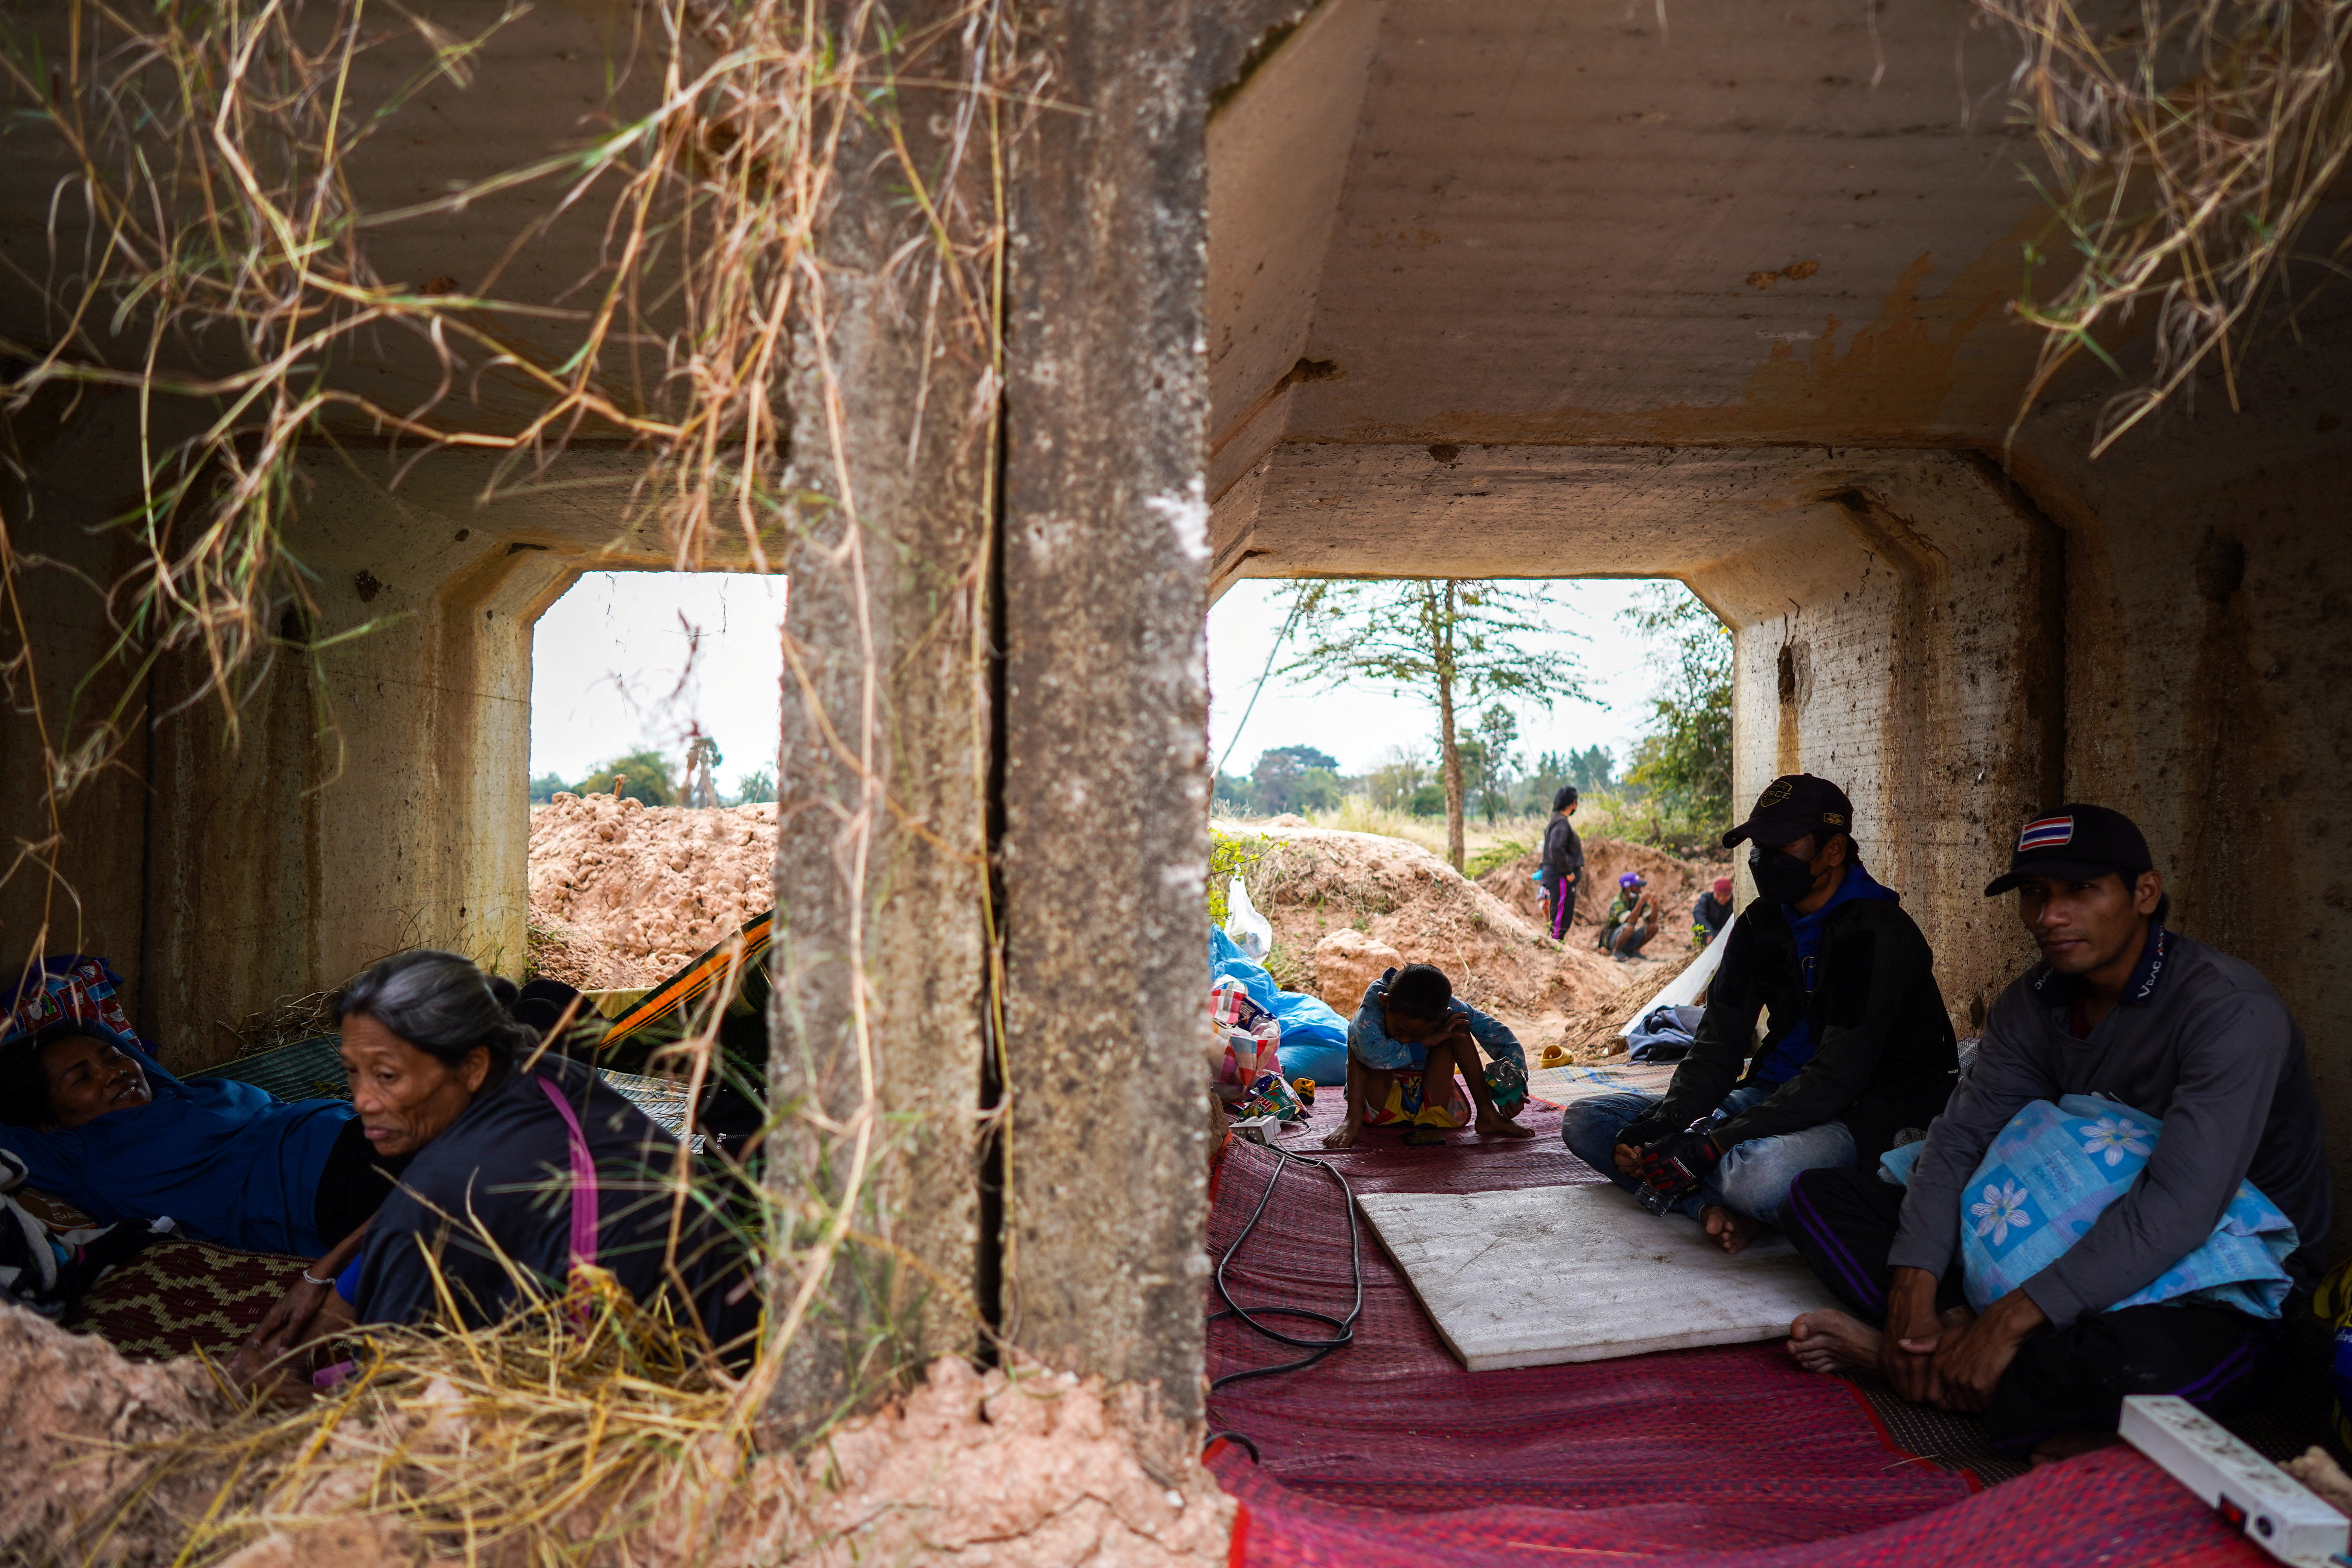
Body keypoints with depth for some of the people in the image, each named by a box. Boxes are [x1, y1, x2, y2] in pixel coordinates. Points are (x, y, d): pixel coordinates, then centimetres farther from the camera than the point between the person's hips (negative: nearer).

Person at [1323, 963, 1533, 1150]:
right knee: (1357, 1036, -27)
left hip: (1433, 1103, 2)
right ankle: (1353, 1120, -27)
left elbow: (1499, 1034, -14)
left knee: (1459, 1028, -17)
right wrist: (1427, 1041, -35)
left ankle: (1487, 1114, -15)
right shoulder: (1374, 1004, -28)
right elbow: (1373, 1053, -47)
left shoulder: (1449, 1008, -18)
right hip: (1382, 1103, -2)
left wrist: (1515, 1088, -27)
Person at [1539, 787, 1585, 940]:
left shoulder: (1556, 821, 15)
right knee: (1562, 915, -7)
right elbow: (1556, 849, -27)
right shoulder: (1561, 823, -16)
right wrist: (1568, 871, -21)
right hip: (1561, 877, -10)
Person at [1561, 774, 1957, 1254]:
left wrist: (1710, 1146, -29)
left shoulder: (1878, 934, -17)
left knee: (1760, 1178, -44)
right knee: (1585, 1122, -5)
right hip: (1773, 1096, 8)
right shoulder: (1761, 923, 7)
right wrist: (1663, 1120, -18)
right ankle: (1712, 1205, -24)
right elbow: (1719, 1043, 3)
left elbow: (1837, 1078, -24)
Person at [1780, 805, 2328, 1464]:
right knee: (1820, 1195, -4)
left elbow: (2180, 1209, -30)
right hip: (2080, 1235, 6)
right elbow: (1959, 1139, -4)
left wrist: (2013, 1319, -34)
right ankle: (1958, 1332, -22)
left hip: (2228, 1289, -6)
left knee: (2142, 1366, -44)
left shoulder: (2230, 1009, -20)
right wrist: (1912, 1292, -20)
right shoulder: (2033, 1002, 1)